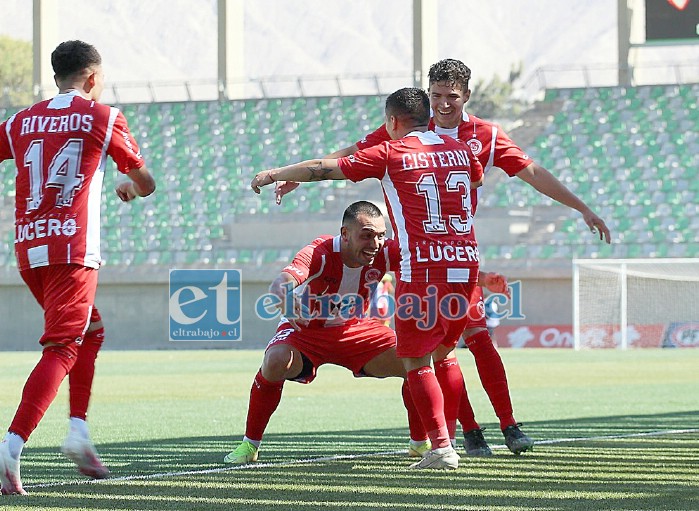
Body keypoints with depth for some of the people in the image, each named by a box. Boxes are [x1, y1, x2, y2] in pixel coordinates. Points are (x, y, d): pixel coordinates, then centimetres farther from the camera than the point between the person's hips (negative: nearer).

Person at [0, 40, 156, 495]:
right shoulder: (102, 118, 3)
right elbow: (146, 184, 12)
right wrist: (130, 188, 33)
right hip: (72, 249, -6)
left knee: (91, 331, 23)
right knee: (63, 348, -9)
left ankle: (79, 431, 14)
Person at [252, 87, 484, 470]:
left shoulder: (391, 154, 0)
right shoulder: (459, 149, 13)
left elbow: (323, 169, 5)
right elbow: (477, 179, 36)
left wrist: (274, 175, 19)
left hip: (424, 267, -6)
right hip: (466, 262, 6)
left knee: (416, 360, -1)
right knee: (445, 352, 20)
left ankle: (441, 448, -9)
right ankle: (447, 437, 21)